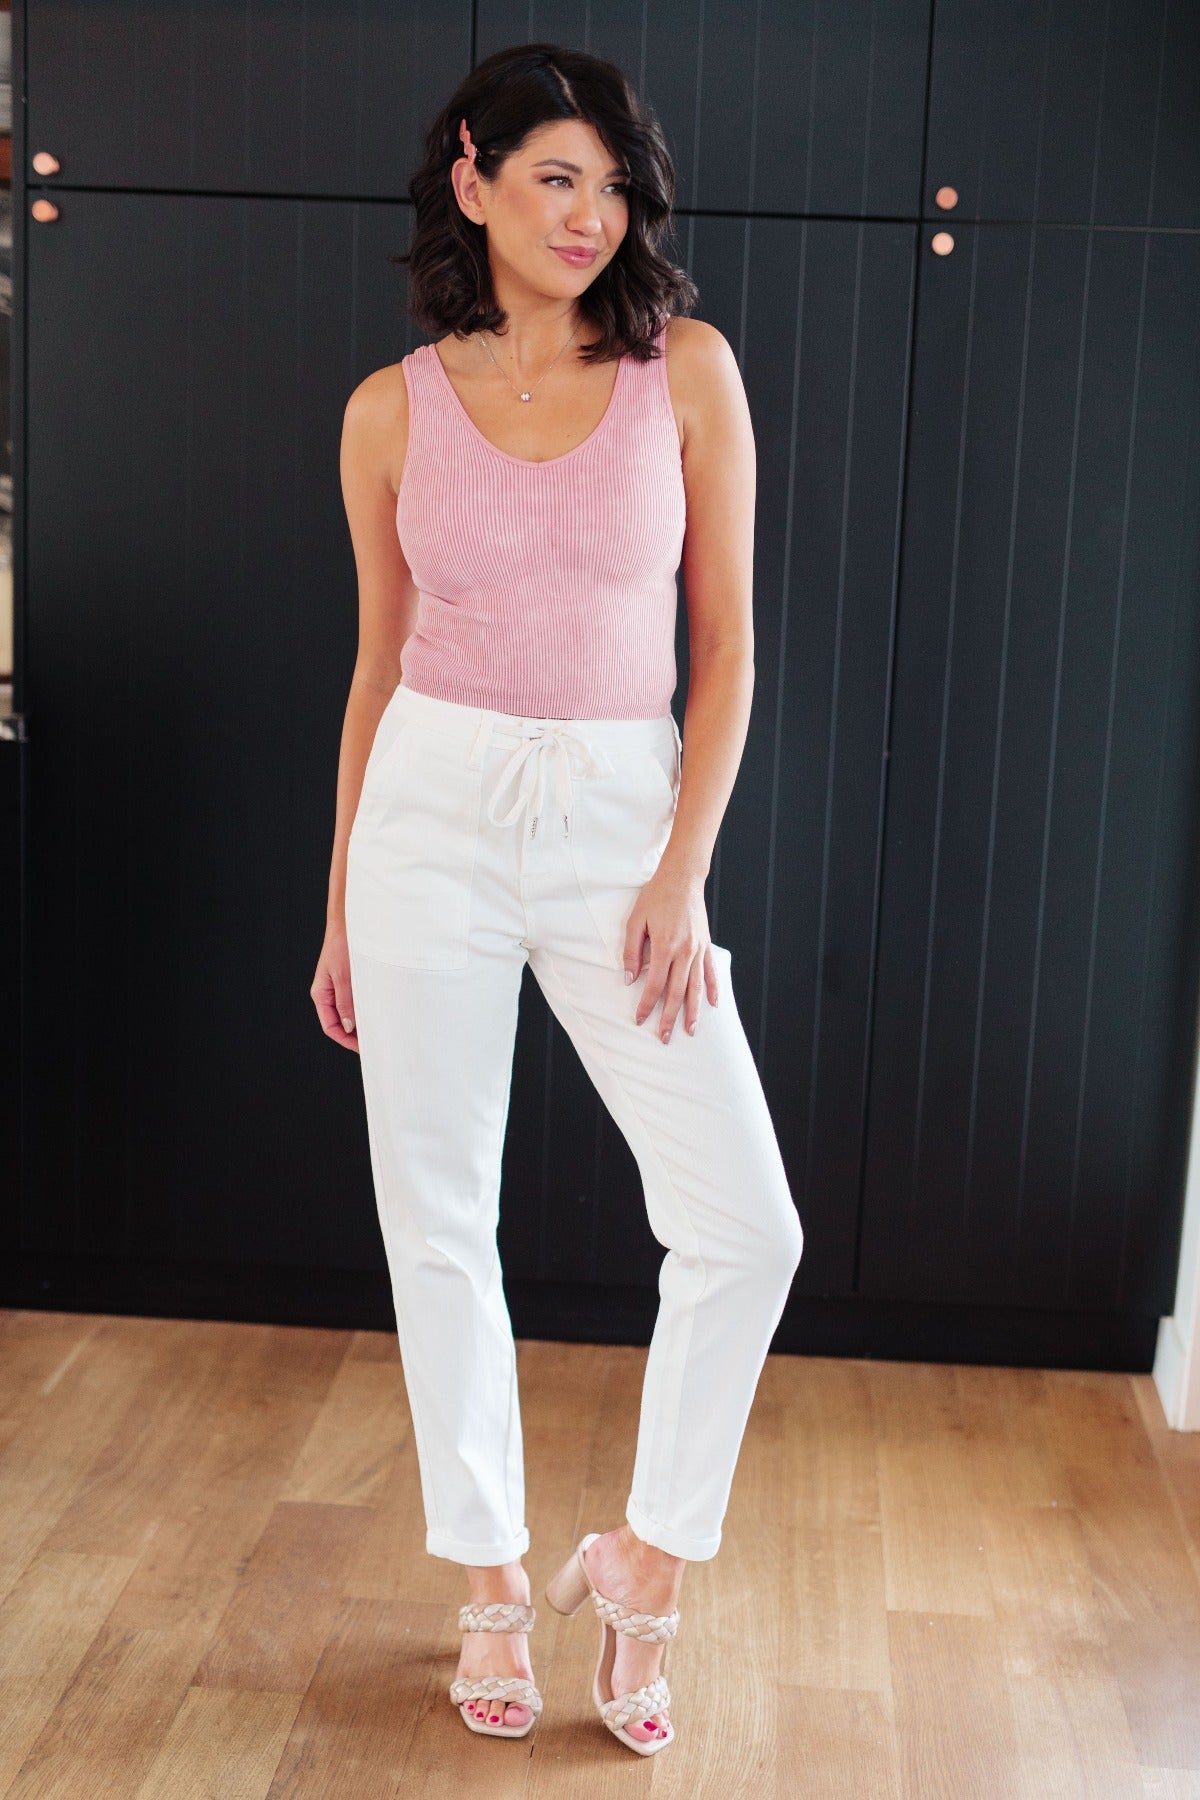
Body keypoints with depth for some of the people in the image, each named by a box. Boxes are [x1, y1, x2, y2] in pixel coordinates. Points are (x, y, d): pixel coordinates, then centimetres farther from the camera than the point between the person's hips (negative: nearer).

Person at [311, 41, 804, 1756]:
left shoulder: (687, 371, 1)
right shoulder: (393, 410, 4)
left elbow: (725, 647, 0)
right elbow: (379, 662, 10)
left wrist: (683, 874, -8)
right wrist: (342, 904, 12)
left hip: (619, 820, 0)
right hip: (431, 817, 1)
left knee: (745, 1226, -5)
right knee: (438, 1221, 6)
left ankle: (646, 1566, 18)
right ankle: (493, 1578, 26)